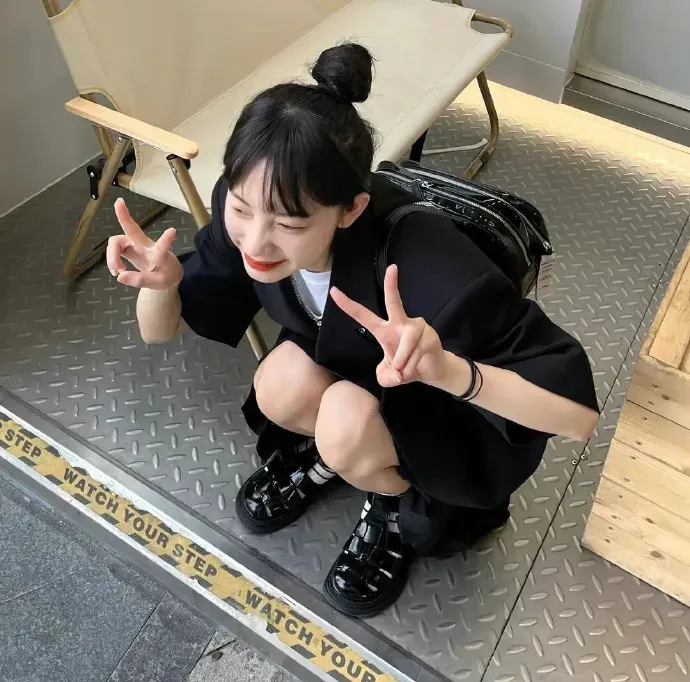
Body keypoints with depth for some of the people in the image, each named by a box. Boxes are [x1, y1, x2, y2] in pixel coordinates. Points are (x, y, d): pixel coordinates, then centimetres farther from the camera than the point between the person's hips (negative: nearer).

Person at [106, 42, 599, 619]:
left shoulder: (430, 268, -40)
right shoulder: (243, 209, -24)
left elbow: (579, 412, -34)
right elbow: (159, 332, -10)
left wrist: (447, 369, -52)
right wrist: (160, 282, -34)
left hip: (468, 403, -3)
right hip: (358, 380, 4)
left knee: (349, 419, -31)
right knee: (285, 385, -26)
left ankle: (405, 504, 4)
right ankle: (324, 453, 11)